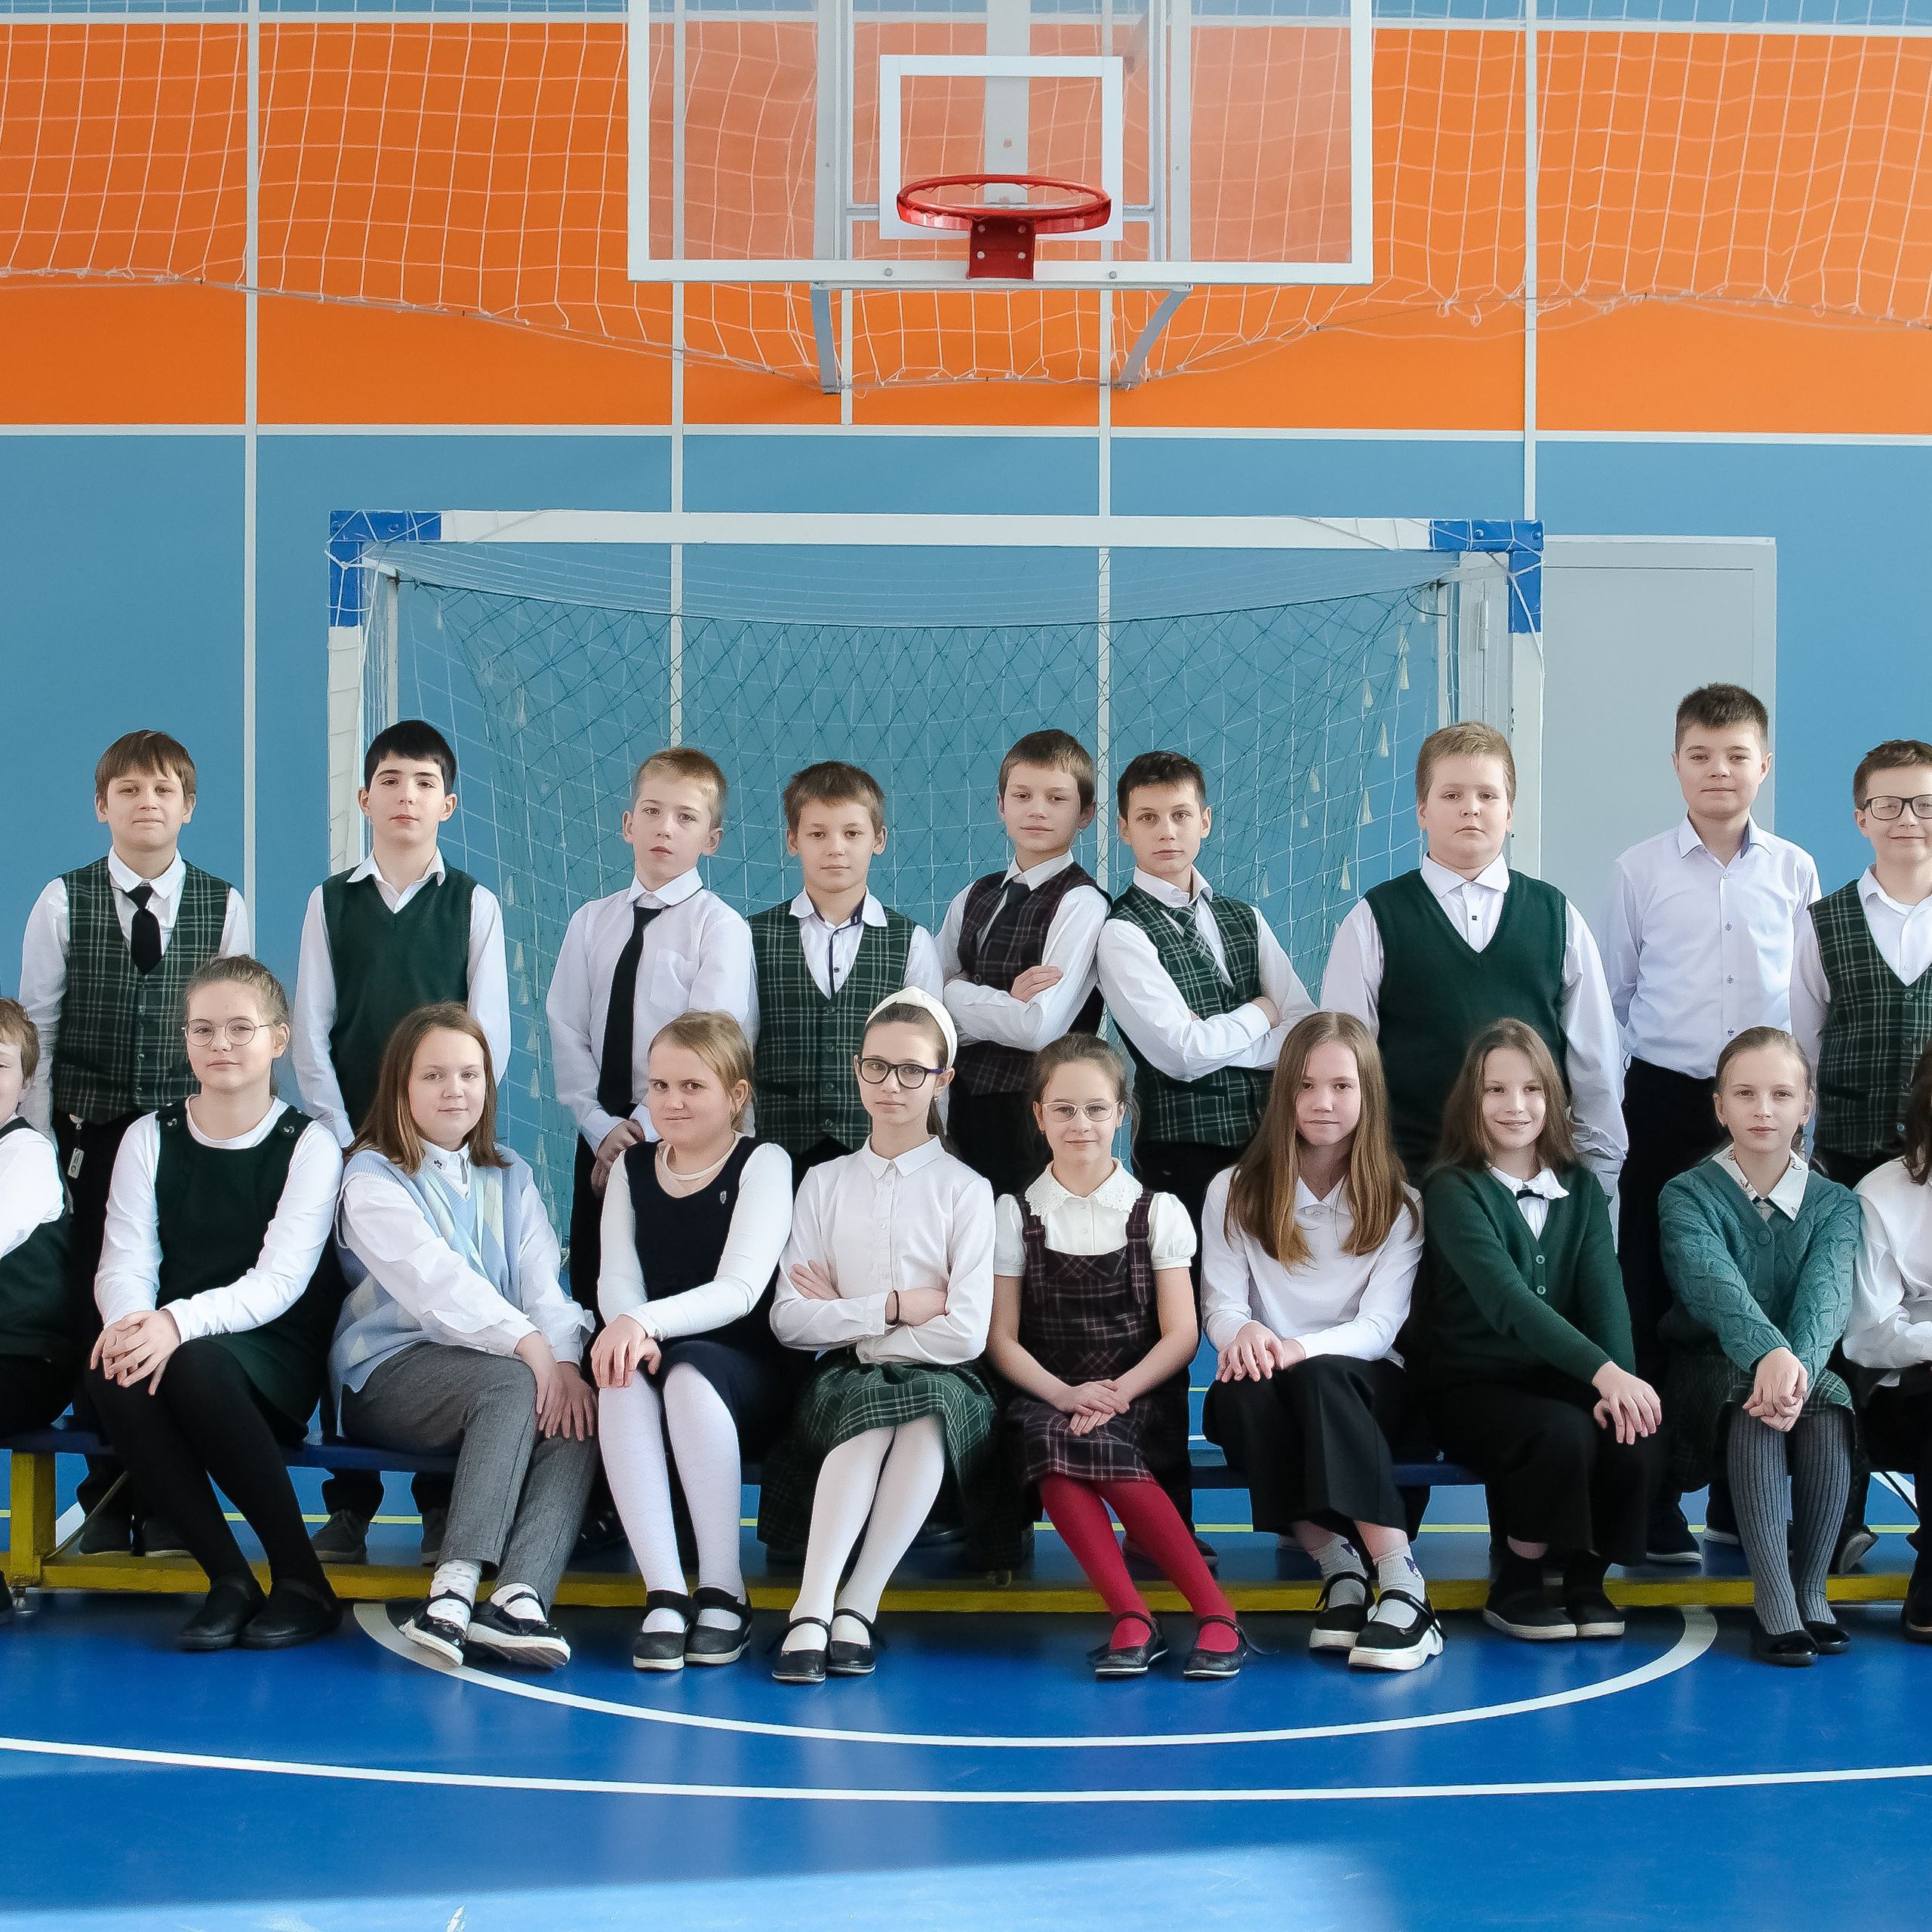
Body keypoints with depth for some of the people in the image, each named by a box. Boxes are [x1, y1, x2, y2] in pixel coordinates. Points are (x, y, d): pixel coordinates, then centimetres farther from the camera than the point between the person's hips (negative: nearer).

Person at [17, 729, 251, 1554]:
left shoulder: (223, 904, 4)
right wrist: (40, 1139, 1)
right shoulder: (63, 902, 4)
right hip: (91, 1129, 0)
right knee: (96, 1301, 1)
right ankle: (108, 1495, 12)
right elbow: (36, 1025, 5)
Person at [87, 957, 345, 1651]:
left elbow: (278, 1281, -10)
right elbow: (123, 1264, 2)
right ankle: (228, 1579, -23)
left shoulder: (309, 1145, 2)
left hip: (278, 1360, -3)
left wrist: (180, 1322, -29)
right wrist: (127, 1322, -24)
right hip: (167, 1342, 3)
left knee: (197, 1362, -38)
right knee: (111, 1369, -33)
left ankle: (302, 1582, -23)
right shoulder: (150, 1138, 13)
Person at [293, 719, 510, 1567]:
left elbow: (490, 1038, 1)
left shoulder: (475, 906, 4)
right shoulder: (331, 902, 8)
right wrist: (346, 1139, -4)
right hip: (348, 1143, 1)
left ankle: (442, 1505, 5)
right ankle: (348, 1505, 9)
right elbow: (309, 1035, 5)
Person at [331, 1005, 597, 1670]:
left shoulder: (510, 1177, 20)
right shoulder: (373, 1178, 1)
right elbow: (434, 1278, -15)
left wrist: (565, 1356, -16)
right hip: (387, 1376, -5)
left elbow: (542, 1278, 4)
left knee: (581, 1408, -27)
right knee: (513, 1384, -34)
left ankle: (519, 1597, -42)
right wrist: (528, 1343, -27)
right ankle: (455, 1587, -43)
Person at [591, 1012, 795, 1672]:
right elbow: (616, 1278, 1)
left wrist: (646, 1321, -32)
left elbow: (741, 1288, -15)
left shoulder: (763, 1165, -1)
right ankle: (664, 1596, -36)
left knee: (691, 1369, -36)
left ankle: (724, 1593, -28)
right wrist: (628, 1331, -24)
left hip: (751, 1376, -3)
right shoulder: (631, 1169, 14)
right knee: (623, 1376, -32)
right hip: (654, 1354, 3)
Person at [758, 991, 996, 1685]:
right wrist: (894, 1307, -8)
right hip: (846, 1379, 1)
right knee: (870, 1412, -35)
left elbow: (965, 1333, -6)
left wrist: (846, 1320, -3)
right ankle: (812, 1609, -43)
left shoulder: (963, 1189, 4)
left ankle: (857, 1608, -37)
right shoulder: (824, 1183, 13)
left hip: (940, 1382, -1)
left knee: (924, 1415, -37)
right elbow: (789, 1320, 3)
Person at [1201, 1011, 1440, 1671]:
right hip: (1266, 1379, 1)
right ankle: (1338, 1569, -30)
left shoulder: (1398, 1203, 5)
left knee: (1319, 1377, -38)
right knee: (1241, 1394, -36)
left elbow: (1380, 1325, -6)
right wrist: (1243, 1332, -26)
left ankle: (1403, 1588, -44)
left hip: (1364, 1383, -1)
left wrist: (1300, 1349, -27)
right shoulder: (1234, 1193, 9)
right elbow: (1221, 1302, 1)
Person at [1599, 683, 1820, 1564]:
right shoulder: (1641, 870, 1)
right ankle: (1648, 1495, 10)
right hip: (1664, 1102, -1)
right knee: (1652, 1294, 1)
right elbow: (1607, 996, 7)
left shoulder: (1794, 872, 4)